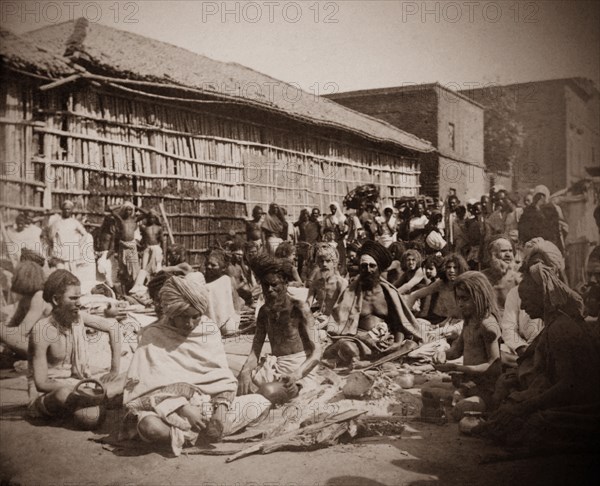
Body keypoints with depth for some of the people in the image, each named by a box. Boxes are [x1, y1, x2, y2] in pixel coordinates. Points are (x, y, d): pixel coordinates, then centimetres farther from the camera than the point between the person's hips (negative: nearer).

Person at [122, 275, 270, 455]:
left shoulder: (209, 330, 5)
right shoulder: (153, 335, -5)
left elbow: (222, 375, 0)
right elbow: (153, 384, -12)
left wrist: (222, 407, -18)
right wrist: (184, 408, -24)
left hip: (209, 403, 4)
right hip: (171, 408, -4)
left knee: (261, 403, -10)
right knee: (149, 426, -38)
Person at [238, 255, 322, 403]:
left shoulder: (299, 309, -11)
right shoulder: (264, 312, 6)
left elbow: (316, 352, -16)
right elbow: (255, 351, 3)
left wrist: (297, 374, -34)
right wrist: (245, 371, -20)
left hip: (300, 370, -5)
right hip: (273, 368, 5)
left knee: (269, 392, -35)